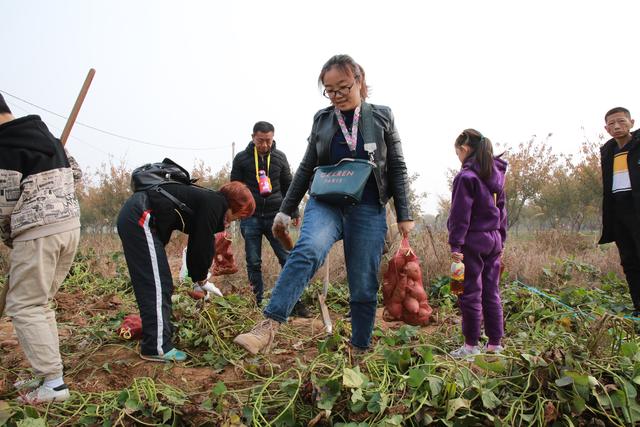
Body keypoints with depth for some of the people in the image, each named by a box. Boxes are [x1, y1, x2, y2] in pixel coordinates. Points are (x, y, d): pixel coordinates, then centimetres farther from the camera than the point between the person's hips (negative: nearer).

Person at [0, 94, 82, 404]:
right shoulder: (48, 136, 15)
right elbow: (75, 174, 22)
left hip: (38, 231, -9)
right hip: (71, 225, 9)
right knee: (40, 303, 18)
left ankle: (54, 384, -1)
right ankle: (46, 374, 22)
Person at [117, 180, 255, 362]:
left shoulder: (206, 200, 17)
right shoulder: (213, 204, -12)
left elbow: (196, 244, 23)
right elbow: (202, 245, -10)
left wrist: (198, 277, 24)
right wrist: (201, 278, 6)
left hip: (132, 216, 11)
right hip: (140, 219, -11)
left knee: (151, 285, 15)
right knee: (157, 284, -8)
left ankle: (154, 341, 24)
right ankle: (157, 348, -3)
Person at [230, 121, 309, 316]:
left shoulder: (280, 157, 7)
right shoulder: (241, 158, 2)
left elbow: (288, 186, 13)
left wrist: (294, 212, 10)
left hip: (275, 215, 1)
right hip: (250, 218, 0)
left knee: (288, 258, -3)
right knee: (253, 263, 5)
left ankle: (295, 302, 6)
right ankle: (257, 304, 14)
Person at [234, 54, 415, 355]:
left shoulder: (382, 117, 5)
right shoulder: (322, 119, 10)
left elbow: (397, 169, 6)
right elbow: (306, 168, 15)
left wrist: (404, 215, 1)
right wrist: (286, 209, 14)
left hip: (368, 210, 0)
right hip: (326, 203, 1)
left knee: (364, 286, 2)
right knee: (308, 249, -31)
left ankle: (360, 349, 20)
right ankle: (269, 325, -38)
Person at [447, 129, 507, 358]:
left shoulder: (466, 177, -13)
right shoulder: (496, 175, 12)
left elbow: (460, 215, -16)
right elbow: (501, 210, 17)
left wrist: (455, 244, -15)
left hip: (473, 241, -8)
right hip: (494, 240, 8)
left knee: (470, 293, 0)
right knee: (492, 292, 12)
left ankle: (471, 345, 8)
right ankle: (495, 343, 19)